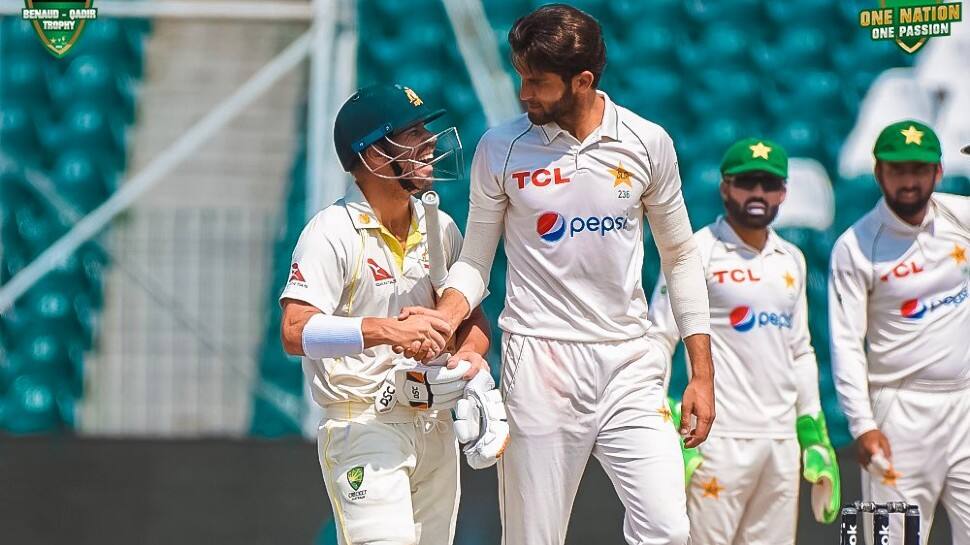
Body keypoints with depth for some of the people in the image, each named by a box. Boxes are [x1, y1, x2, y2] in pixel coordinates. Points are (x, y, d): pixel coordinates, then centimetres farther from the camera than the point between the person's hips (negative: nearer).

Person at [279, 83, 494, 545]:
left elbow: (472, 316, 17)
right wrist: (386, 330, -33)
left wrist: (470, 351, -6)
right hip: (362, 427, -7)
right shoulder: (333, 233, -12)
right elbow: (296, 333, -22)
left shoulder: (440, 229, 10)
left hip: (434, 426, 7)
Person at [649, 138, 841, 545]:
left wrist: (813, 432, 15)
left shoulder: (791, 260, 17)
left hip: (783, 440, 6)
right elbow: (659, 341, -6)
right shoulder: (697, 252, -3)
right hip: (721, 437, -6)